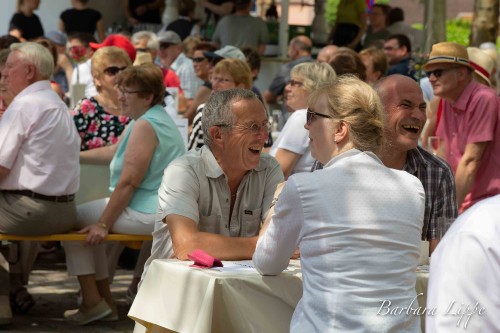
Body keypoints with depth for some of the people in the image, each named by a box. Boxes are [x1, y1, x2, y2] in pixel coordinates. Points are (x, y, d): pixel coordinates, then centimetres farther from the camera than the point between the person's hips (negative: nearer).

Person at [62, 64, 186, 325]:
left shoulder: (145, 125, -18)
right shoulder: (156, 118, 15)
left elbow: (128, 182, -22)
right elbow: (115, 151, 28)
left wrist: (103, 224, -18)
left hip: (148, 214, -11)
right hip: (160, 209, 11)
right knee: (90, 215, 26)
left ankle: (92, 302, 1)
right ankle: (104, 300, 24)